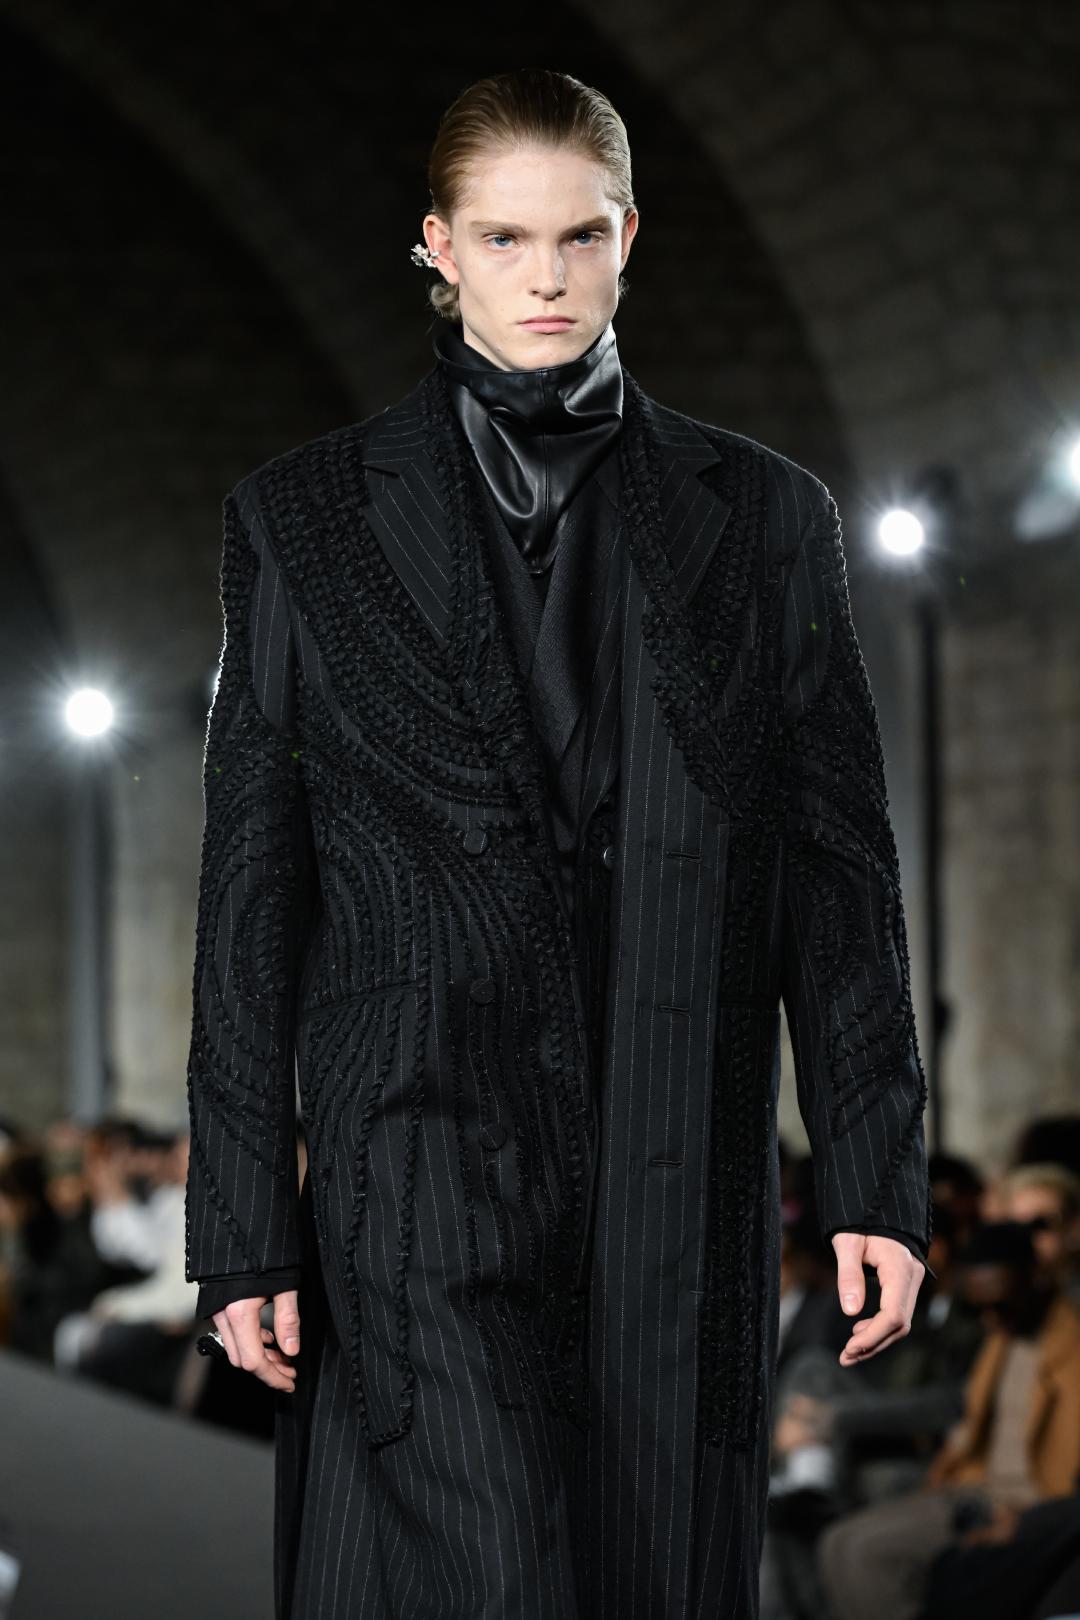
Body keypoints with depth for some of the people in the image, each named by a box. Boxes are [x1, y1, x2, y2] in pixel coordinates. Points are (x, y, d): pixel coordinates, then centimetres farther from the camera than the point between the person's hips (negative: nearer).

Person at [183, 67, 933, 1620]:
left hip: (682, 1192, 2)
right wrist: (243, 1225, 1)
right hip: (424, 1171, -2)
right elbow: (252, 891, 5)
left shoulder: (764, 514, 9)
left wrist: (876, 1172, 0)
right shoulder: (305, 516, 6)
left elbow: (836, 863, 8)